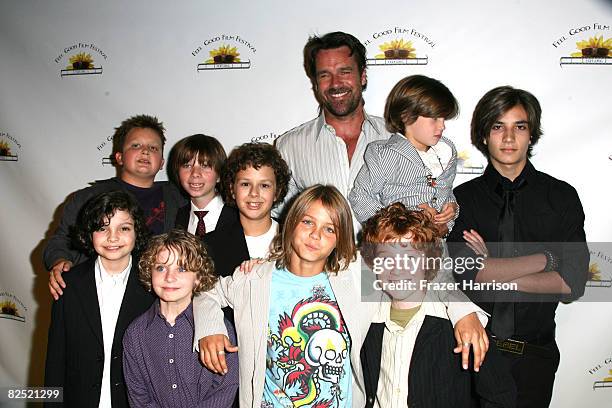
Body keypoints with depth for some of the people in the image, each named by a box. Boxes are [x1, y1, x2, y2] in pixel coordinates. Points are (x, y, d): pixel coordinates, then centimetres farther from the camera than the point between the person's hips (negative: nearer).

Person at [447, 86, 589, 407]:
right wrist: (547, 258, -10)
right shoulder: (463, 198, -2)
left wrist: (495, 272, -12)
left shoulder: (562, 196, 1)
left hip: (534, 355, 1)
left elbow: (572, 284, -7)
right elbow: (468, 273, -15)